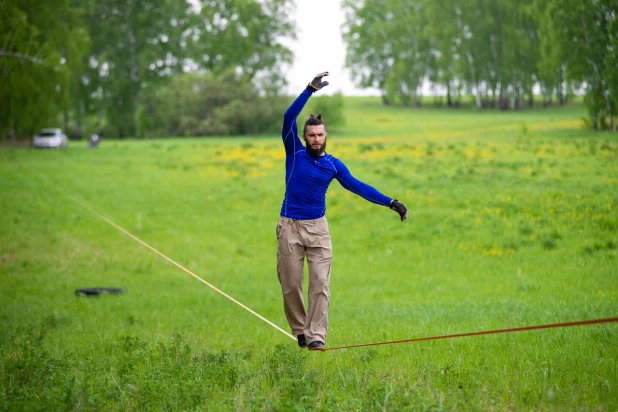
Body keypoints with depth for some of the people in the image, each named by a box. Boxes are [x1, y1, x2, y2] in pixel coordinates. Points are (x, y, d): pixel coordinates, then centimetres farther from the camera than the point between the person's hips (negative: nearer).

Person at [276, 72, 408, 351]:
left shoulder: (333, 164, 6)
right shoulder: (295, 152, 1)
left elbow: (357, 186, 3)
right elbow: (289, 118, -10)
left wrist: (390, 202, -5)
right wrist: (310, 90, -18)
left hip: (318, 228, 1)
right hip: (290, 226, -1)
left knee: (320, 283, -8)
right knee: (290, 284, 2)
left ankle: (316, 335, -9)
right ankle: (299, 331, 18)